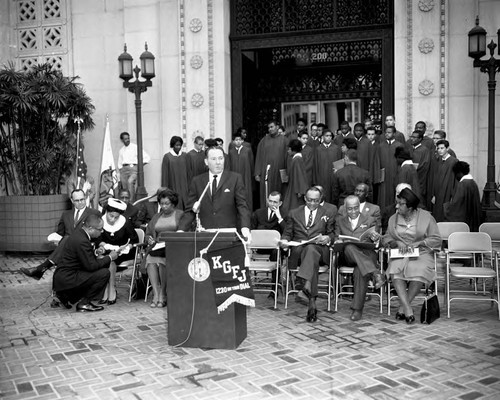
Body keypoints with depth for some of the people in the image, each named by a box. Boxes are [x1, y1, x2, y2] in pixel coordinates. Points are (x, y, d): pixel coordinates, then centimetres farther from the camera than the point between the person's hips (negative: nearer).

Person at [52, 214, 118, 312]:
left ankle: (67, 296, 18)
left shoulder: (79, 231, 6)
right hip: (66, 279, -10)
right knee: (104, 273, -17)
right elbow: (91, 266, -21)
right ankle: (84, 303, -4)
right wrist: (110, 257, -10)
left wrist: (95, 253, 3)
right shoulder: (81, 241, -24)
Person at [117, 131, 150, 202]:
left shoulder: (135, 147, 5)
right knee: (124, 188, -4)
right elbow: (119, 164, 25)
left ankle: (131, 201, -34)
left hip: (133, 168, -5)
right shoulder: (121, 151, 20)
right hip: (124, 169, 5)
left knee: (130, 181, -31)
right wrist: (121, 172, 11)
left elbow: (147, 157, 3)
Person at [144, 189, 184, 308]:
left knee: (163, 259, -34)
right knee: (151, 260, -29)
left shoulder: (180, 215, 11)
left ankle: (163, 294, -23)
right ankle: (156, 294, -30)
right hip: (157, 247, 4)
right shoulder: (156, 217, 27)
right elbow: (148, 233, 25)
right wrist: (149, 239, 2)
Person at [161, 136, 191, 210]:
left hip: (184, 186, 3)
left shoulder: (185, 156, 6)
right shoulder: (167, 157, -2)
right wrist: (165, 189, -3)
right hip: (173, 186, -2)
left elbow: (188, 171, 10)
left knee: (185, 205, -2)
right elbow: (164, 174, -1)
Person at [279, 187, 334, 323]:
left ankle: (306, 287, -57)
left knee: (311, 249, -40)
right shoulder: (294, 213, 21)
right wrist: (284, 241, -4)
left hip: (319, 250, 0)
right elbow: (287, 233, 20)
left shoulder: (327, 214, 20)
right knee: (312, 258, -37)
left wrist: (327, 238, -5)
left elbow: (332, 234, 20)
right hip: (298, 251, 1)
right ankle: (312, 302, -49)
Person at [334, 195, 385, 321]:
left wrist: (375, 238, -15)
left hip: (366, 254, -1)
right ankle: (375, 273, -43)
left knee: (360, 271, -36)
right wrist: (338, 241, -11)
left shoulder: (370, 220, 18)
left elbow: (376, 239, 11)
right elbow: (336, 238, 15)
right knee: (350, 247, -38)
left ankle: (357, 309, -33)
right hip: (348, 256, 1)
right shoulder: (340, 221, 21)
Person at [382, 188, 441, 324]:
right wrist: (392, 242, -6)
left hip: (421, 254, -2)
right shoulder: (393, 218, 14)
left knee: (419, 271, -35)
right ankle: (407, 309, -35)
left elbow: (436, 240, -1)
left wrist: (417, 243, -13)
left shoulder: (426, 217, 2)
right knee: (395, 269, -32)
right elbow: (386, 237, 17)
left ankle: (402, 307, -22)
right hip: (399, 255, 2)